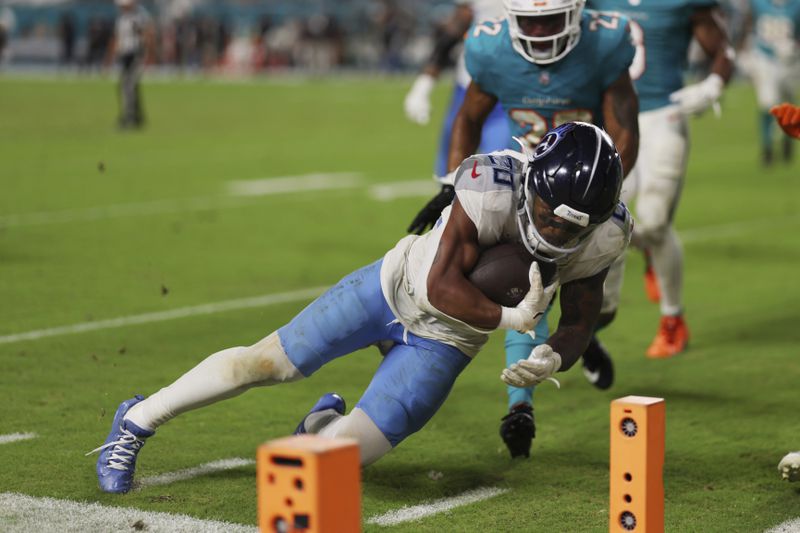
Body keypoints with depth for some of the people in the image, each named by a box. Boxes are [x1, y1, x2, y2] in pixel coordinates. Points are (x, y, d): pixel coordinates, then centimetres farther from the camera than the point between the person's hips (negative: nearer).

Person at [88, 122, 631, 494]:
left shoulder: (600, 237, -21)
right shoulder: (494, 186, -35)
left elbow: (579, 324, -7)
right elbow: (441, 286, -29)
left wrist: (553, 357, -28)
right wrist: (511, 318, -39)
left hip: (444, 343, 3)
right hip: (401, 287, -3)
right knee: (267, 361, 3)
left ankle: (325, 421, 31)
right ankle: (138, 421, 25)